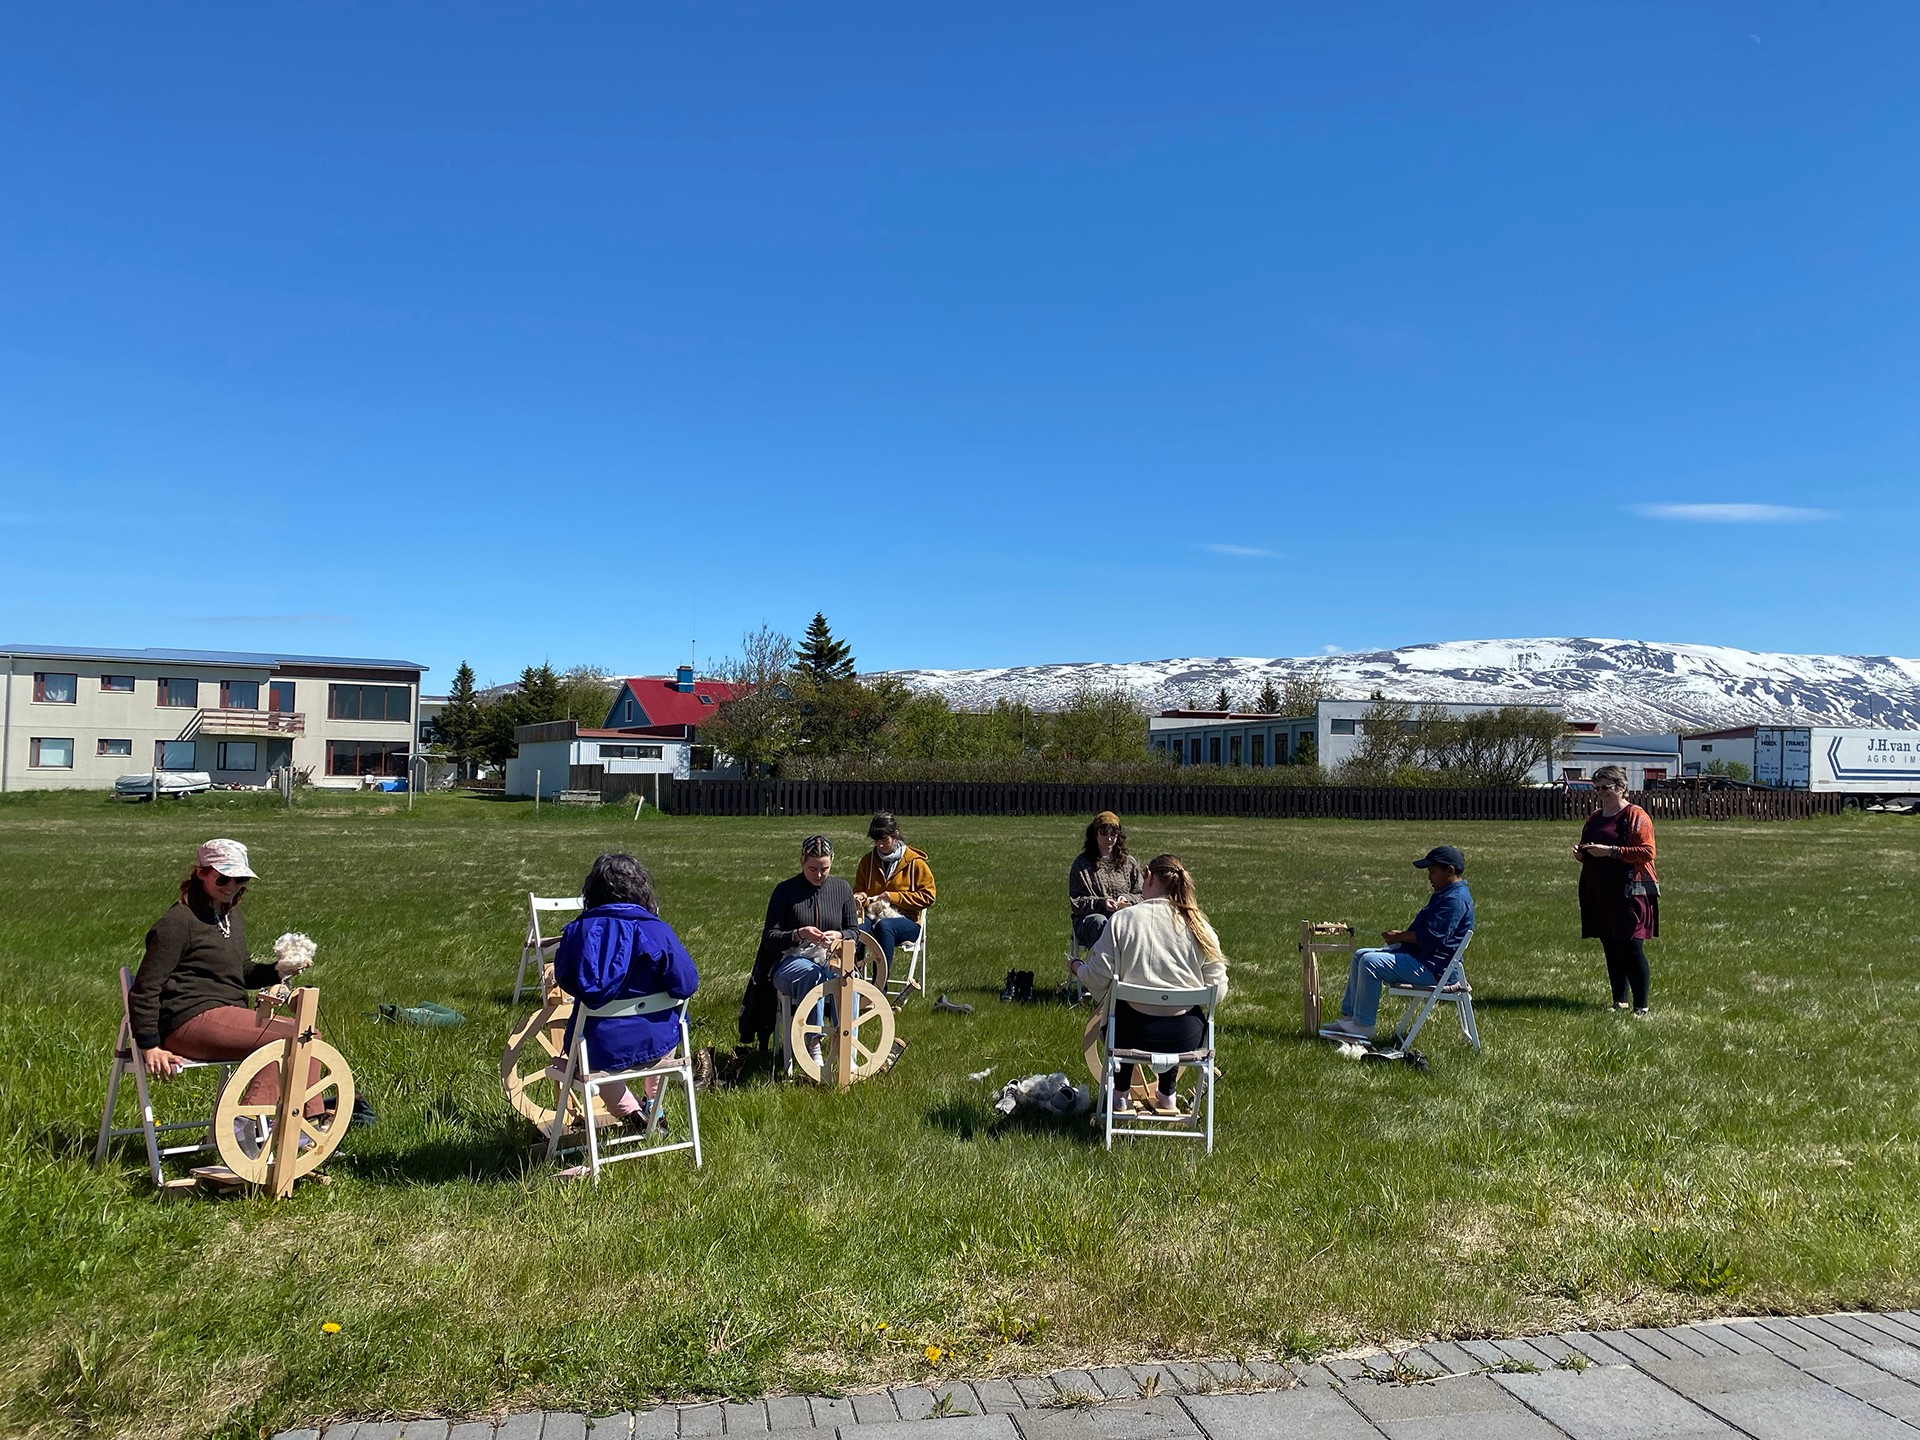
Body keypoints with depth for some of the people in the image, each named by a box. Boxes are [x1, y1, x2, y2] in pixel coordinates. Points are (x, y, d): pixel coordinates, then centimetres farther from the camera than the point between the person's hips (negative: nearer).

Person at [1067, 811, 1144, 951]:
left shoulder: (1129, 863, 19)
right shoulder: (1082, 863, 10)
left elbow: (1141, 896, 17)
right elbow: (1075, 902, 4)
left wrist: (1126, 898, -6)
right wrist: (1101, 902, -13)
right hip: (1088, 918, -1)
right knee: (1099, 921, -38)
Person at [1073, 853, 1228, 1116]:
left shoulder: (1123, 919, -7)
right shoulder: (1198, 925, -1)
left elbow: (1098, 977, -8)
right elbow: (1218, 989, -1)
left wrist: (1078, 967, 15)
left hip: (1134, 1033, -2)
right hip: (1187, 1038, 2)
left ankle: (1120, 1095, 44)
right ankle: (1167, 1096, 45)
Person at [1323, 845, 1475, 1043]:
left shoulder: (1456, 899, -17)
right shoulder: (1445, 895, 19)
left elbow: (1433, 936, -26)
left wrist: (1399, 936, -14)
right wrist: (1401, 935, 6)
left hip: (1433, 967, -12)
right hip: (1418, 955, 12)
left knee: (1370, 962, -23)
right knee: (1360, 956, 11)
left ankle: (1363, 1026, -16)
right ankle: (1348, 1017, 10)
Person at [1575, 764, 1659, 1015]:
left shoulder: (1636, 816, -5)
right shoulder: (1594, 817, 18)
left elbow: (1647, 852, -14)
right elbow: (1587, 851, 28)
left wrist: (1611, 851, -20)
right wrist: (1580, 854, 5)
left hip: (1629, 893, -7)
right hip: (1599, 895, 7)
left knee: (1631, 948, -9)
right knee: (1611, 949, 10)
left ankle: (1641, 1006, -4)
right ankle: (1619, 1001, 18)